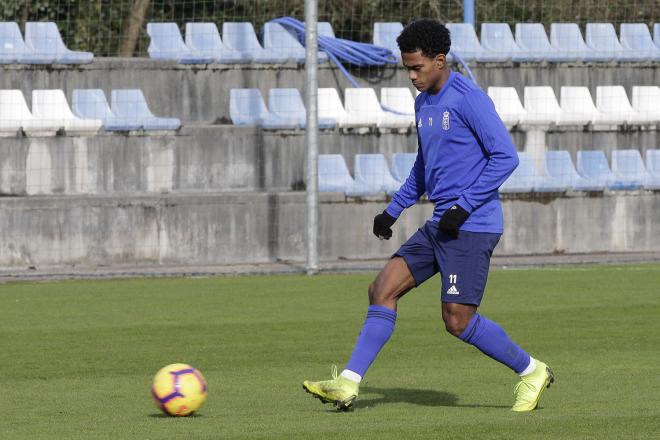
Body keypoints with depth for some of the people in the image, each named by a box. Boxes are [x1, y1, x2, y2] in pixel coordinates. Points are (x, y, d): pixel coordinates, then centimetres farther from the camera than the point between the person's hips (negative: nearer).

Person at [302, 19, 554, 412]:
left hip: (472, 227, -9)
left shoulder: (469, 99, -13)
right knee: (383, 290, 0)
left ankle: (531, 372, 10)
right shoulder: (424, 102, 15)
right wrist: (393, 211, 20)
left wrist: (463, 207, -19)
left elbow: (506, 156, -16)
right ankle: (348, 384, -3)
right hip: (440, 227, 9)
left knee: (458, 320, -9)